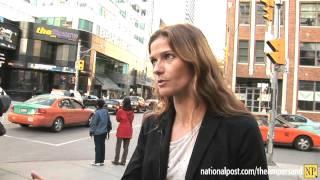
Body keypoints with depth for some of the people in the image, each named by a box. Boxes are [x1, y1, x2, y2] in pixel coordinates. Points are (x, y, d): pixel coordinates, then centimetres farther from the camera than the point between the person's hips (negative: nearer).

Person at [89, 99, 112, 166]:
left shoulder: (97, 112, -19)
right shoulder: (106, 111, 1)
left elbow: (93, 123, -15)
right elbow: (109, 121, 10)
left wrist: (91, 131, -5)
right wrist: (108, 129, 21)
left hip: (98, 132, -6)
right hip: (104, 131, 6)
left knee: (98, 146, 0)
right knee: (102, 145, 12)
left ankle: (97, 161, 5)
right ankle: (102, 161, 18)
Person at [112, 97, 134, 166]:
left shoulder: (120, 111, -11)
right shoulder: (132, 112, 0)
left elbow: (118, 119, 2)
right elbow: (131, 120, 8)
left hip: (121, 130, -3)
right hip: (129, 130, 3)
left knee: (118, 146, 5)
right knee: (126, 147, 8)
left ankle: (116, 161, 10)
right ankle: (123, 161, 11)